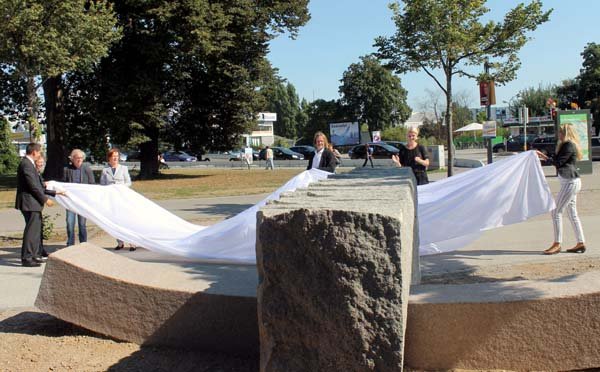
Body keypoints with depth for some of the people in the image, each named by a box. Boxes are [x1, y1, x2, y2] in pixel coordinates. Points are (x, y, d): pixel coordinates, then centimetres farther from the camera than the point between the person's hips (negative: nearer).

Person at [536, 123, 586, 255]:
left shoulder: (569, 146, -13)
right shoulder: (566, 145, 19)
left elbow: (558, 162, -17)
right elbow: (558, 160, 16)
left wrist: (544, 157, -9)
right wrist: (544, 156, 7)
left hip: (570, 182, -11)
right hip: (570, 182, 11)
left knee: (556, 212, -9)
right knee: (572, 213, 12)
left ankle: (557, 244, -5)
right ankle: (581, 243, 16)